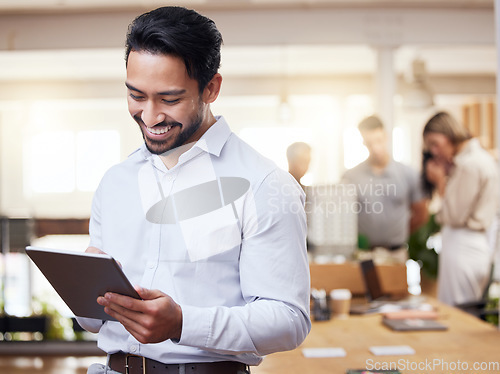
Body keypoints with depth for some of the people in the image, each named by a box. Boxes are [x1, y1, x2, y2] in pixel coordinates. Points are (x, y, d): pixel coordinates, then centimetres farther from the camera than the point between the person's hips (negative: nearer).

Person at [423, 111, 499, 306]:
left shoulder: (469, 164, -18)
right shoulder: (480, 156, 13)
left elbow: (455, 216, -15)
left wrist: (440, 180, -5)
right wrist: (446, 174, 7)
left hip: (463, 247, -10)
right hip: (478, 244, 10)